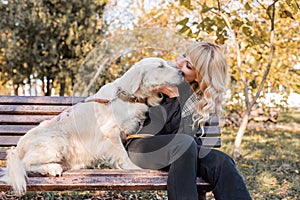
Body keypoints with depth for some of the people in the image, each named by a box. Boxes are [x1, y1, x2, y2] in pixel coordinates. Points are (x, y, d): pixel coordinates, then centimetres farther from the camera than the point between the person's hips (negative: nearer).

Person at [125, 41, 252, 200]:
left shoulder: (202, 100, 1)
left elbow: (186, 134, -13)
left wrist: (178, 95, -18)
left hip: (173, 149, 3)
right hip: (140, 144, -2)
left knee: (221, 162, -25)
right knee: (184, 144, -35)